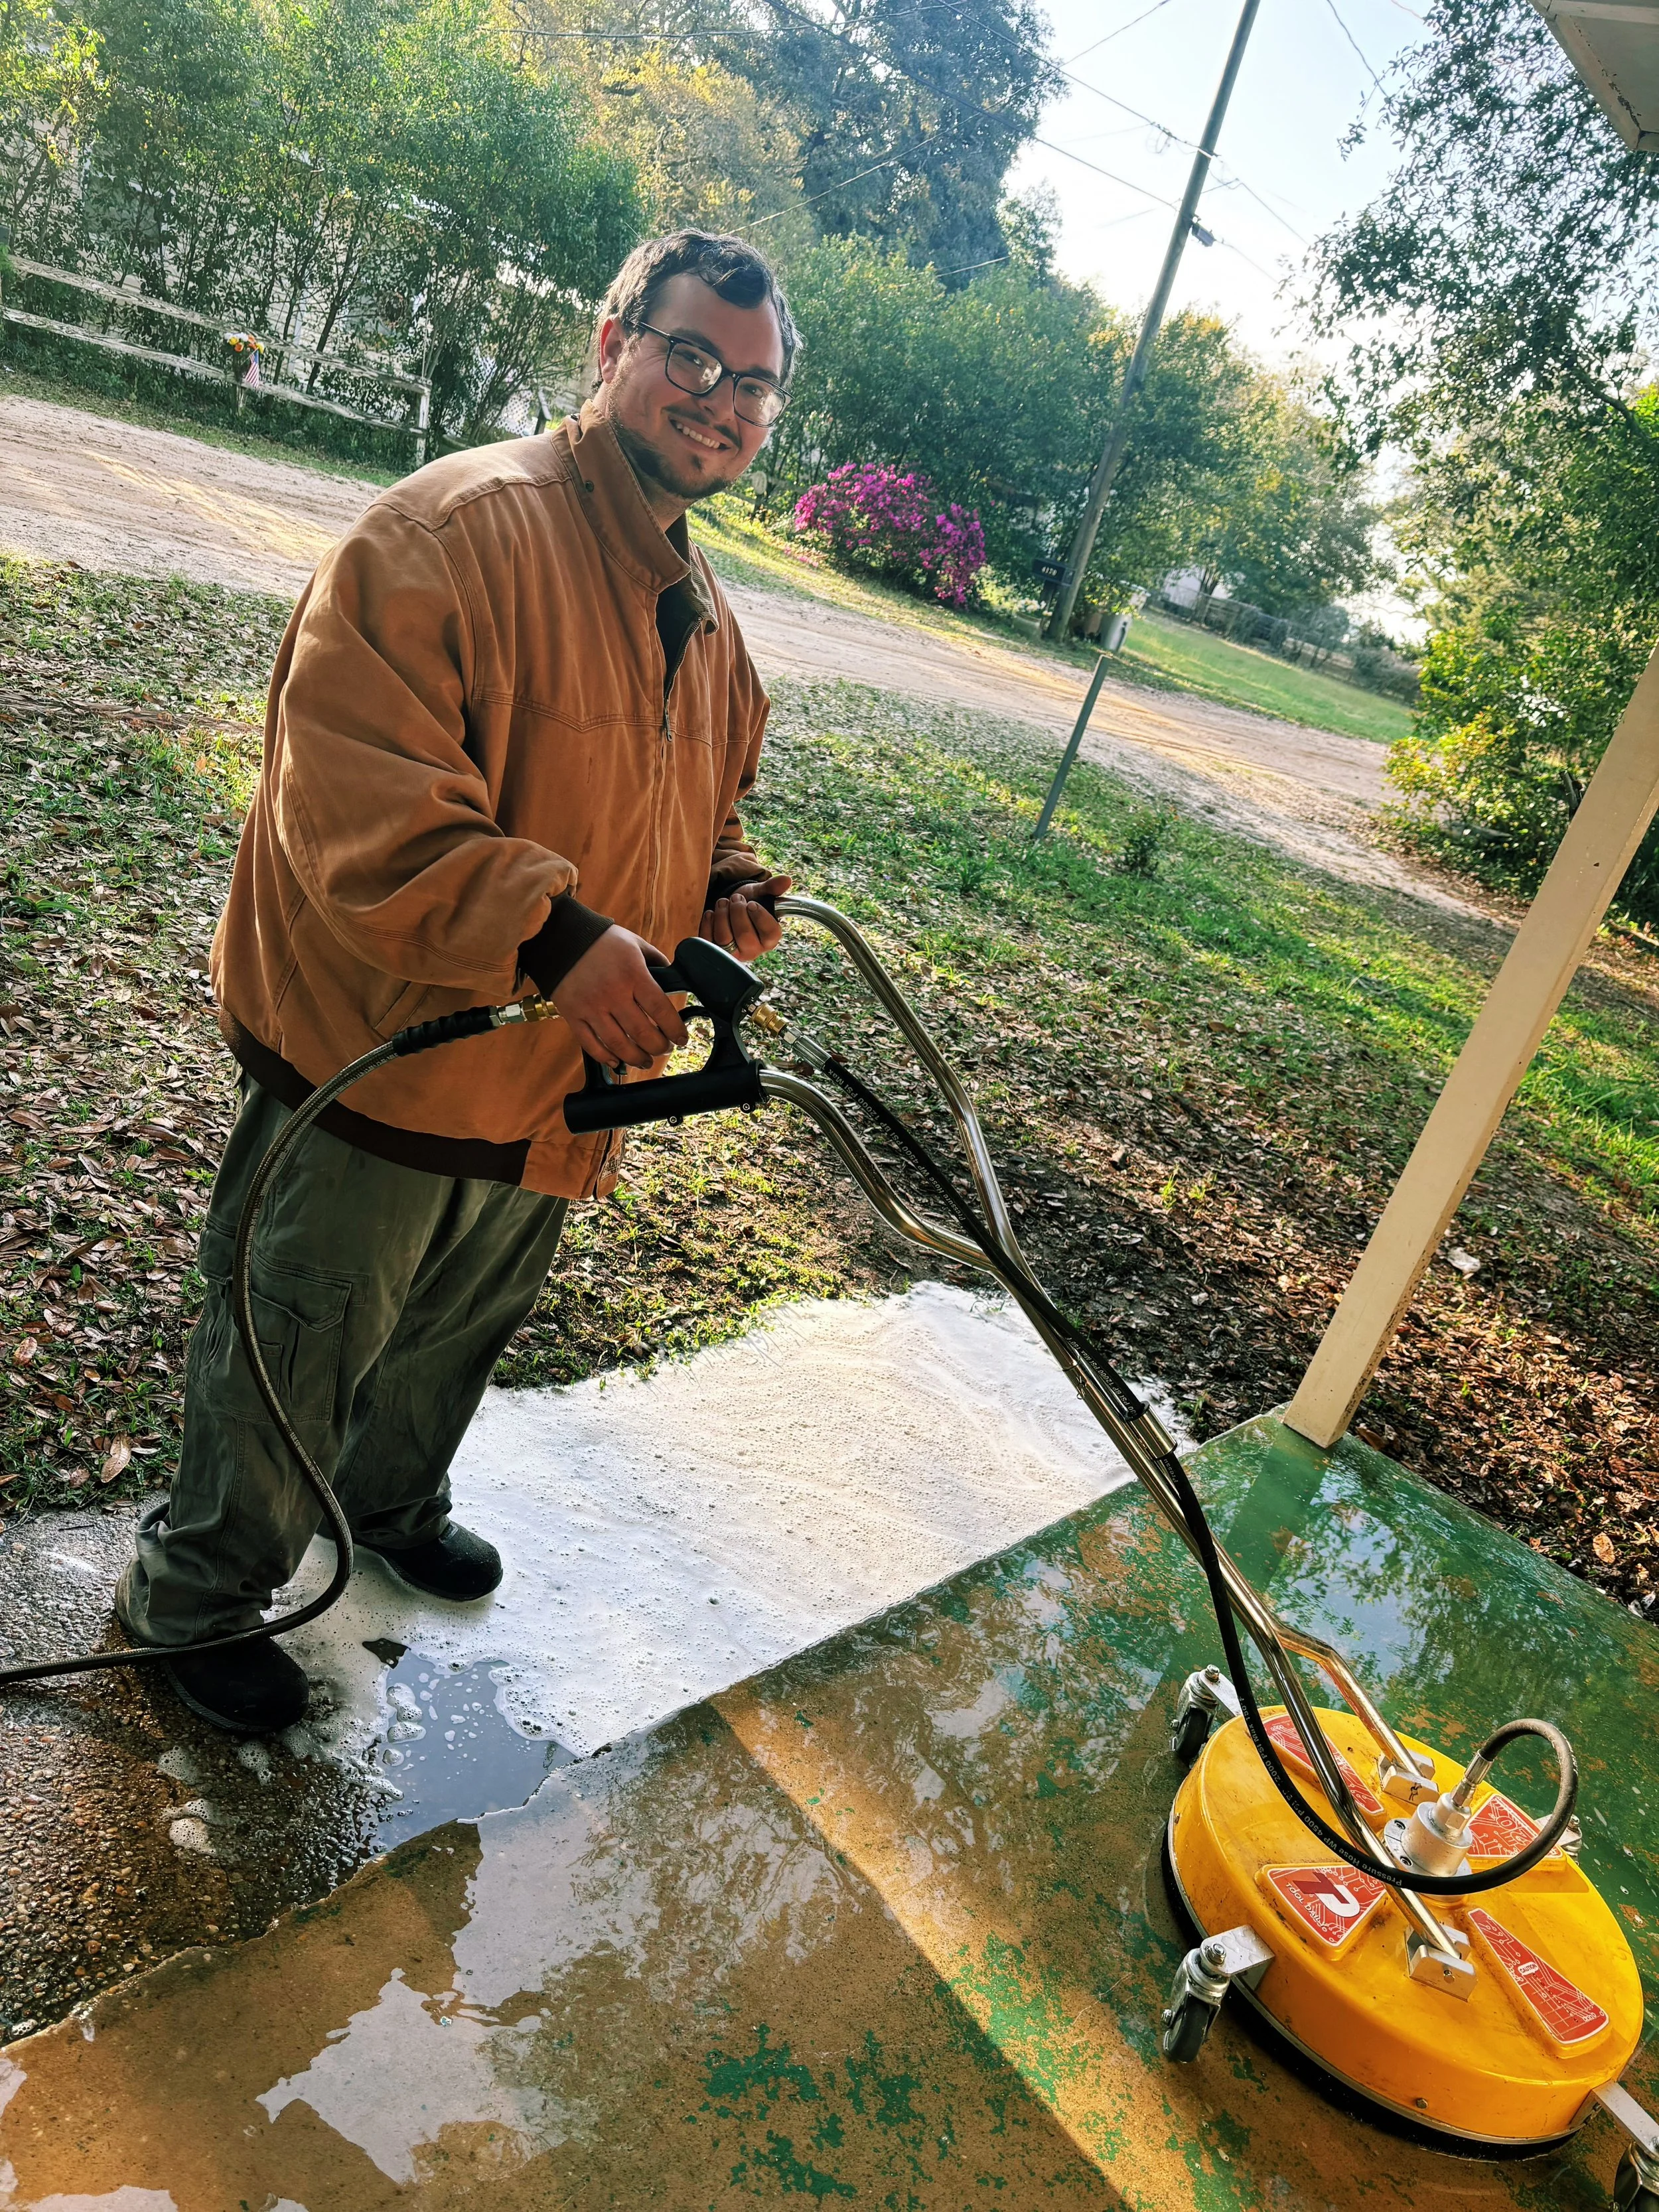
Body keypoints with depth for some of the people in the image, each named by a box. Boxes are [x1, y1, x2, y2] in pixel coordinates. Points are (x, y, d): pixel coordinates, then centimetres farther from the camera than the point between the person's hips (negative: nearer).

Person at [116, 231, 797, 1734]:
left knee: (462, 1332, 28)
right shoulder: (456, 529, -20)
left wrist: (726, 893, 1)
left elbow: (699, 811, 22)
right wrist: (553, 934, -39)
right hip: (379, 1067, -8)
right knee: (295, 1359, 11)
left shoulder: (707, 617, 9)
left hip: (559, 1088, 8)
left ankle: (394, 1503, 57)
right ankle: (196, 1592, 38)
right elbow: (352, 796, -29)